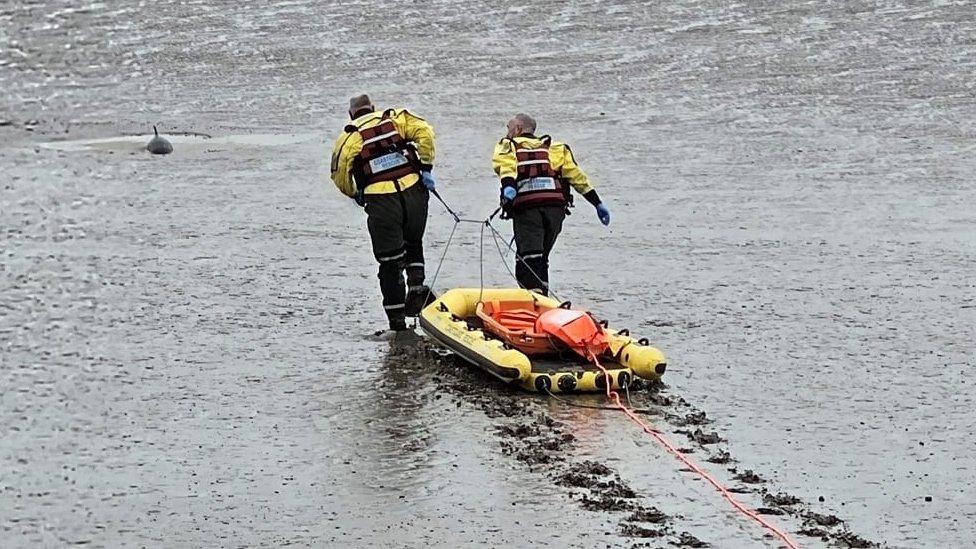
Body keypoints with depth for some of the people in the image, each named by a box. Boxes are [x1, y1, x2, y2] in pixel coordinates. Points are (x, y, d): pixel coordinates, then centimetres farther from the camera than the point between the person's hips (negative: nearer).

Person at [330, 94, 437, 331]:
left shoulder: (349, 137, 9)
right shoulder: (395, 118, 13)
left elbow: (339, 174, 5)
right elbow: (424, 131, -2)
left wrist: (354, 194, 24)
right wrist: (426, 167, 2)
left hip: (381, 202, -2)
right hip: (414, 193, 2)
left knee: (389, 262, 7)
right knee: (413, 244, 26)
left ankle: (397, 319, 6)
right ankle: (416, 284, 2)